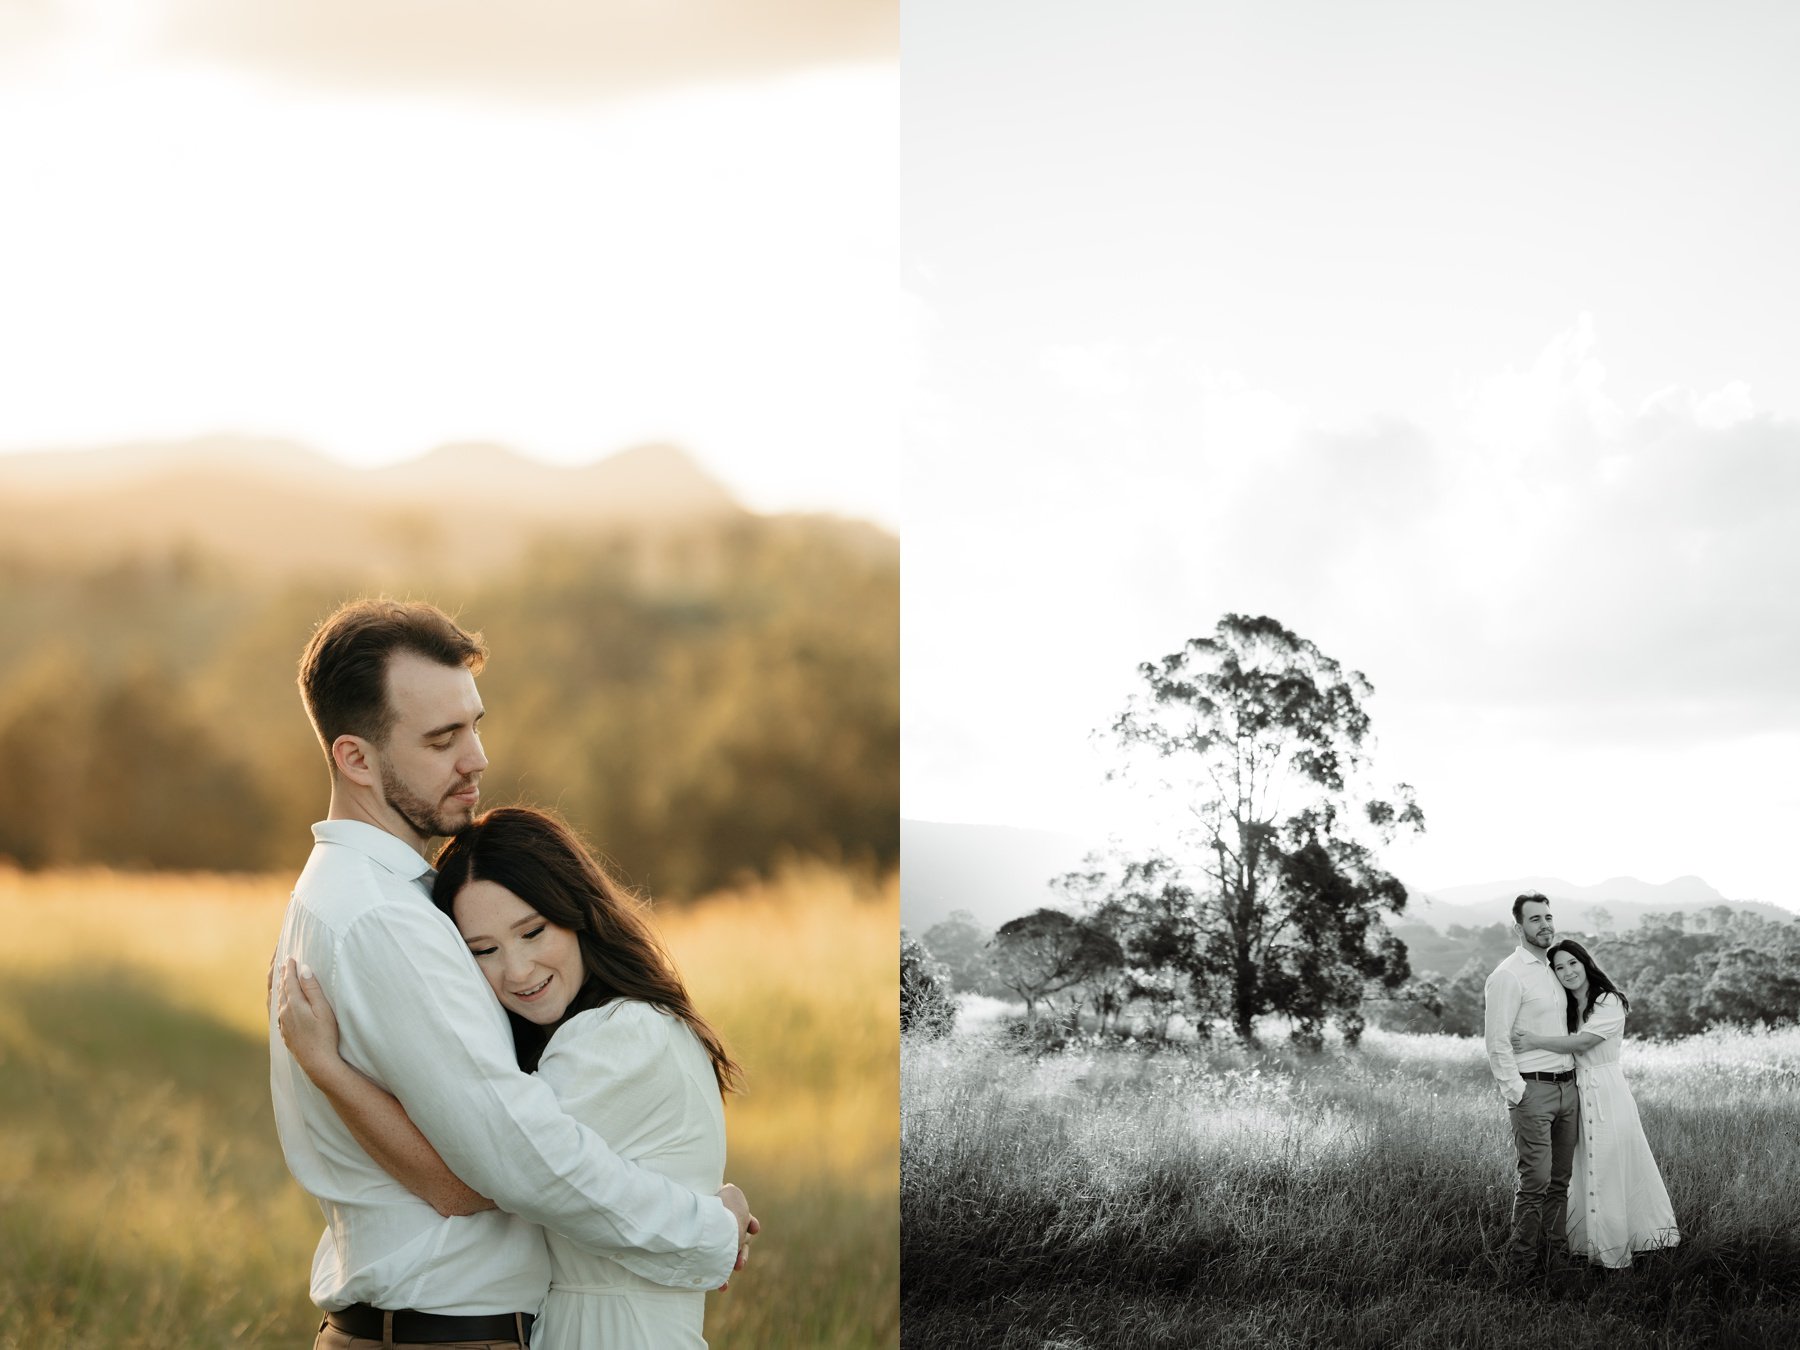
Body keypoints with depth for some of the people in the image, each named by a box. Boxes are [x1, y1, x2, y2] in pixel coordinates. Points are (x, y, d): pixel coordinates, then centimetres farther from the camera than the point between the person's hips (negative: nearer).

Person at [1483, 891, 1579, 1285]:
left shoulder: (1554, 971, 17)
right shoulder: (1508, 976, -8)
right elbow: (1497, 1042, -12)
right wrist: (1514, 1091, -15)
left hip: (1567, 1086, 8)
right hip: (1533, 1089, -8)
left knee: (1560, 1180, 8)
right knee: (1535, 1180, -11)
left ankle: (1555, 1256, 13)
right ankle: (1518, 1263, -6)